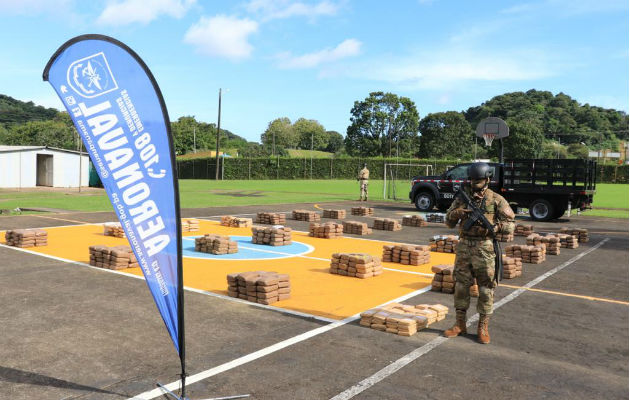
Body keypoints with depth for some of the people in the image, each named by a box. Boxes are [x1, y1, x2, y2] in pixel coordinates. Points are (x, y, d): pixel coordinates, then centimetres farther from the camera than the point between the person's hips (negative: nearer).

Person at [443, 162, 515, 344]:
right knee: (461, 286, 7)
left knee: (486, 288, 2)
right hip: (464, 247, 3)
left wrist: (492, 227, -17)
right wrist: (456, 213, -9)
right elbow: (449, 222, 12)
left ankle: (483, 327, 14)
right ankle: (460, 324, 18)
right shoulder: (462, 197, 9)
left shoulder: (496, 200, 0)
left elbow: (510, 225, 0)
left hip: (484, 248, -3)